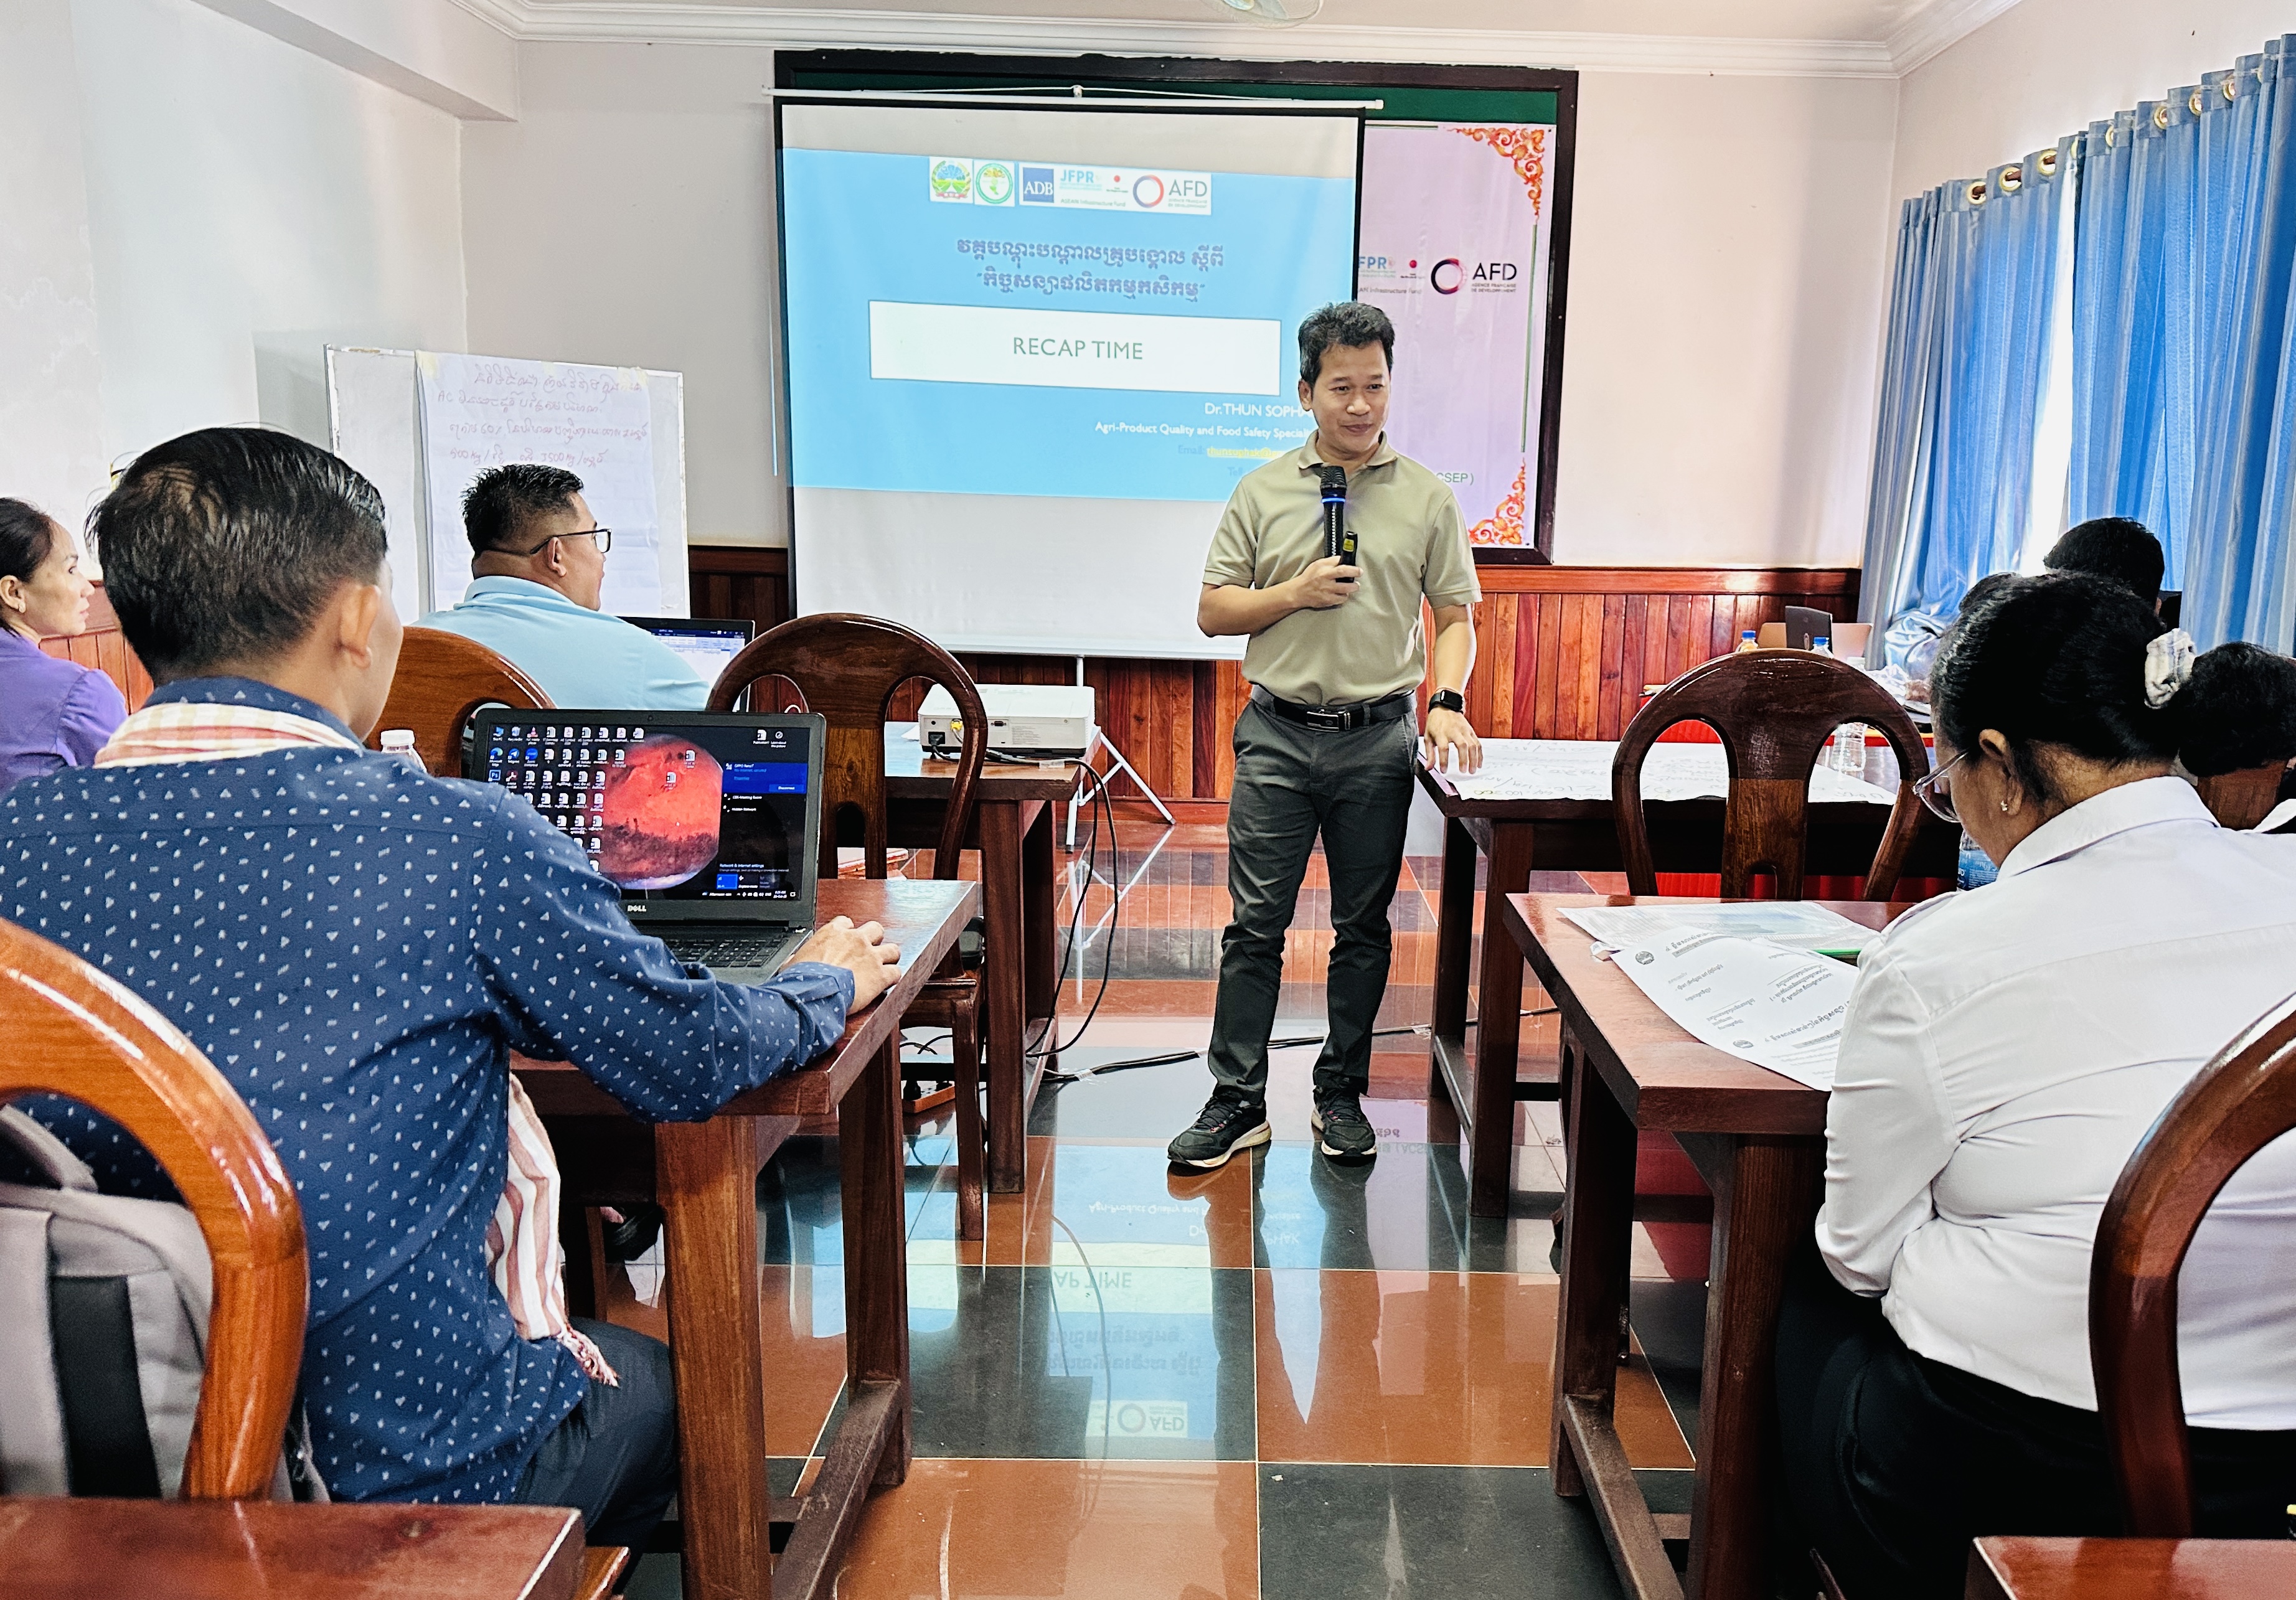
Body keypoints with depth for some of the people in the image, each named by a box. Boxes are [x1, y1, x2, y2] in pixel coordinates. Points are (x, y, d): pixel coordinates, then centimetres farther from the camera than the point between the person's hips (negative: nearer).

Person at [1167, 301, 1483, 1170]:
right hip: (1278, 734, 0)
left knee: (1363, 929, 9)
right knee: (1255, 925, 1)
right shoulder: (1263, 491, 6)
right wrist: (1296, 593, -9)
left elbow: (1456, 616, 7)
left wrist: (1447, 701, -10)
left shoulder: (1428, 497, 6)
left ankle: (1341, 1095, 23)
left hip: (1378, 740, 1)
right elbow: (1213, 611, 6)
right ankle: (1238, 1100, 10)